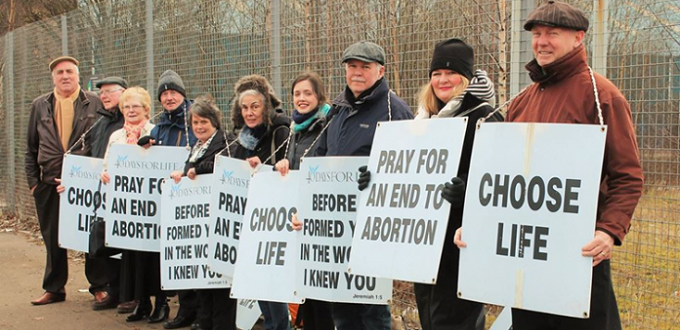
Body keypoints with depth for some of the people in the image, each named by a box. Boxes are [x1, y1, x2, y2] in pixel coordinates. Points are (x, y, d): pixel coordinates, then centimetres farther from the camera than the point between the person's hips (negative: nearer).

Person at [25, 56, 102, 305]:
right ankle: (54, 289, 21)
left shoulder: (95, 104, 1)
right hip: (49, 183, 3)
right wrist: (33, 179, 8)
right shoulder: (40, 106, 11)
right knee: (53, 238, 10)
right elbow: (31, 147, 14)